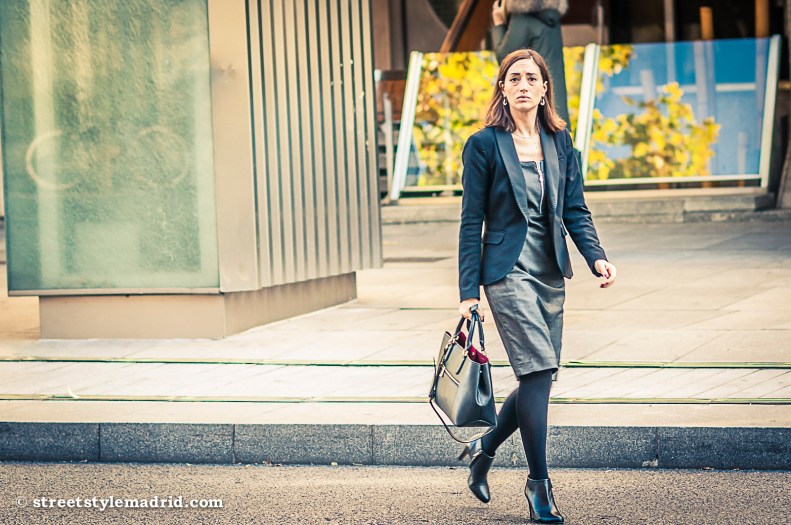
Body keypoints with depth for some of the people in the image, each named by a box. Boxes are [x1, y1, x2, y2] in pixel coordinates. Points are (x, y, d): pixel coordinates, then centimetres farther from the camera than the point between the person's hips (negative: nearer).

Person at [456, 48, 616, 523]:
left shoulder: (560, 142, 10)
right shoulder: (485, 145, -4)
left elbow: (575, 210, 10)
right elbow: (472, 222, -4)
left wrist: (596, 256, -8)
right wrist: (469, 291, -7)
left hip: (551, 272, 6)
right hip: (507, 270, -6)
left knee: (539, 378, 8)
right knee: (539, 370, -15)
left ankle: (484, 449, 31)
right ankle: (539, 481, -4)